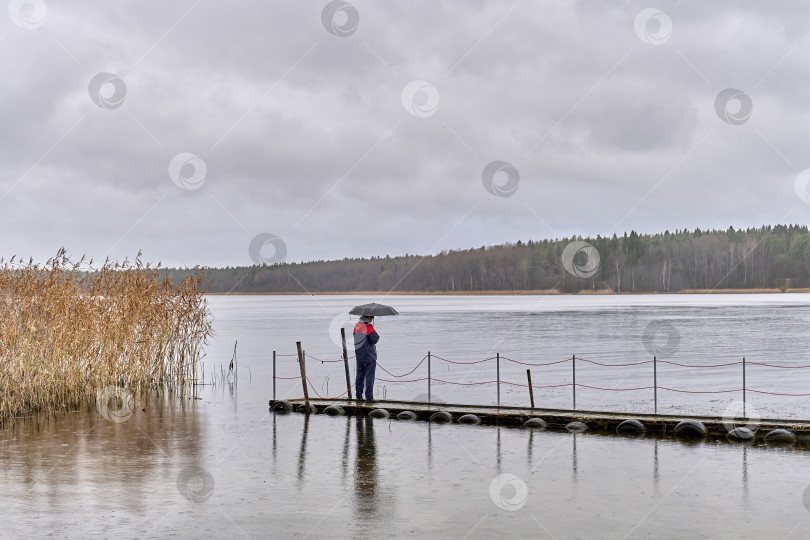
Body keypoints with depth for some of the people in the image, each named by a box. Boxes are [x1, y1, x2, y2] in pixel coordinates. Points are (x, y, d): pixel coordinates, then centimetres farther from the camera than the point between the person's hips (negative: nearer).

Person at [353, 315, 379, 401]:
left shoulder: (356, 326, 6)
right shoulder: (368, 326, -16)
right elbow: (375, 339, -16)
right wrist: (377, 335, 3)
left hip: (359, 355, 6)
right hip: (369, 356, -6)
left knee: (360, 376, 13)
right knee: (369, 377, 0)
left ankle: (359, 395, 15)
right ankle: (369, 396, -1)